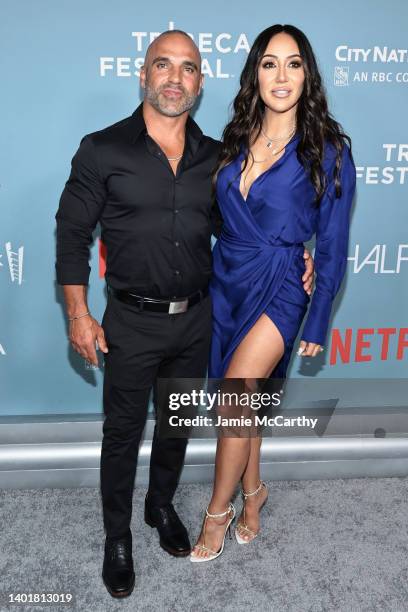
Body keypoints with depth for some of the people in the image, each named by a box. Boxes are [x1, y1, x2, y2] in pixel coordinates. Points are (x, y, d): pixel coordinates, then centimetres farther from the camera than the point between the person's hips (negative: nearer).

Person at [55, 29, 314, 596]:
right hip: (132, 322, -3)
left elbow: (229, 226, 13)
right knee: (123, 432, 11)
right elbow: (72, 233, -5)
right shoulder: (103, 150, -9)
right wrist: (79, 315, -9)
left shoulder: (214, 156, 2)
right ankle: (117, 536, 33)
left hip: (196, 319, 4)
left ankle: (162, 506, 46)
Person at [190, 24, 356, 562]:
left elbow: (332, 246, -6)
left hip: (280, 291, -4)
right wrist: (201, 283, 10)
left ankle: (219, 509, 15)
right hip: (225, 281, 5)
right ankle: (252, 491, 37)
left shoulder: (328, 150, -9)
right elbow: (218, 217, 12)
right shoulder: (235, 139, 4)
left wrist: (318, 324, -5)